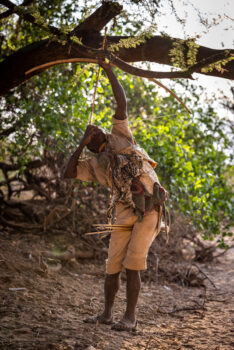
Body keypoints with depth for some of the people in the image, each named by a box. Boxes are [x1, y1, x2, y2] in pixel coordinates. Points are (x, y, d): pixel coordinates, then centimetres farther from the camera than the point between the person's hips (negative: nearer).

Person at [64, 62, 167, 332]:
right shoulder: (95, 165, 17)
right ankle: (106, 314, 20)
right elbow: (68, 173, 5)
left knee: (132, 264, -9)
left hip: (150, 210, -4)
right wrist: (81, 143, 6)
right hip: (125, 215, 4)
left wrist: (109, 71, 5)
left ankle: (129, 317, 0)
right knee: (113, 265, 4)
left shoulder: (119, 137, 11)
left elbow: (121, 104, 4)